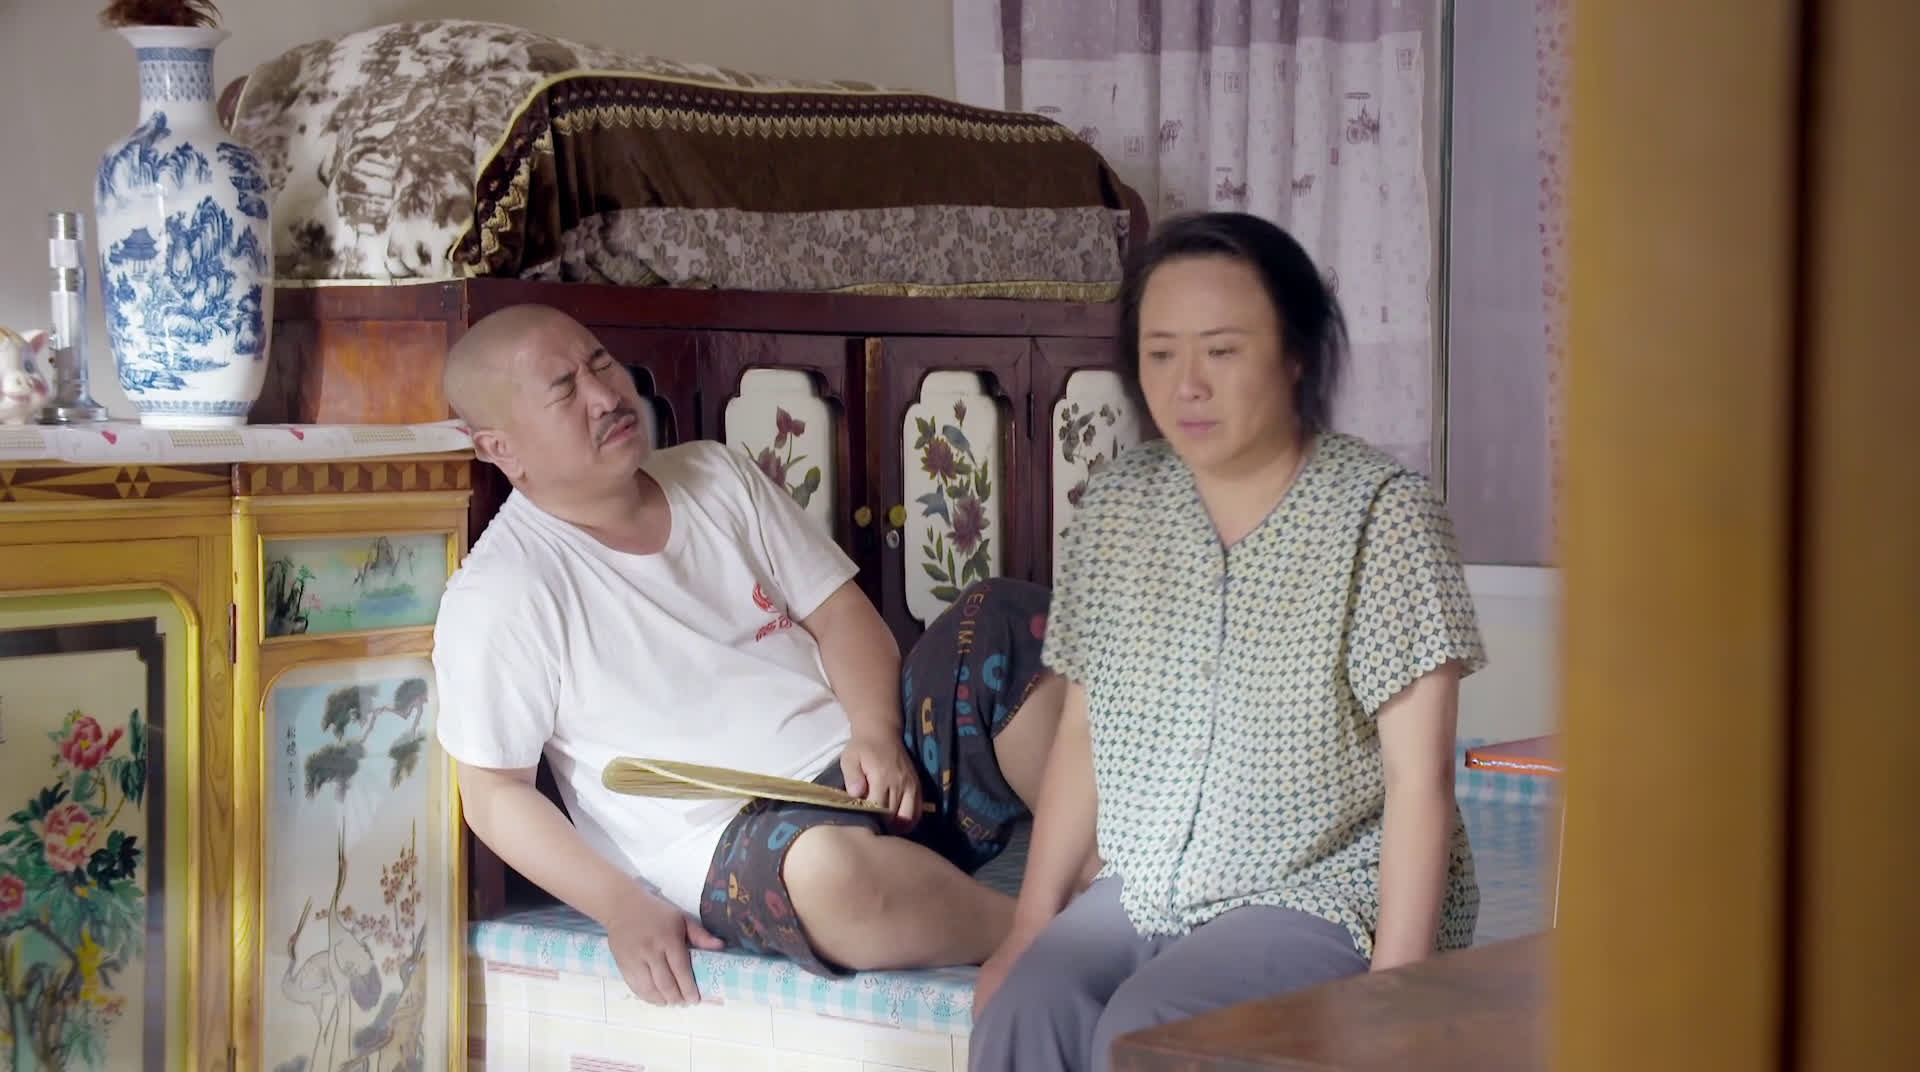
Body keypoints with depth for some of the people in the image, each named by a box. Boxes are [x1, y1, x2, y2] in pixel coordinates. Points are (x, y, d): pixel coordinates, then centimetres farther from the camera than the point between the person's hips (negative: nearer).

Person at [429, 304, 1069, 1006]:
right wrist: (623, 908, -17)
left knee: (1006, 621, -16)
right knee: (828, 864, -41)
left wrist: (877, 733, -9)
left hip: (879, 768, 6)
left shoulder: (717, 476, 11)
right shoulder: (496, 598, -7)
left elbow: (840, 613, 10)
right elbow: (494, 793, -5)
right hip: (730, 844, -6)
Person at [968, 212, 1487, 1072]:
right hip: (1143, 894, 5)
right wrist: (1031, 925, 5)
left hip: (1325, 898, -4)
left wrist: (1395, 985, -19)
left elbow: (1419, 776, -13)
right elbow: (1082, 733, 11)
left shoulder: (1381, 511, -10)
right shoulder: (1117, 504, 6)